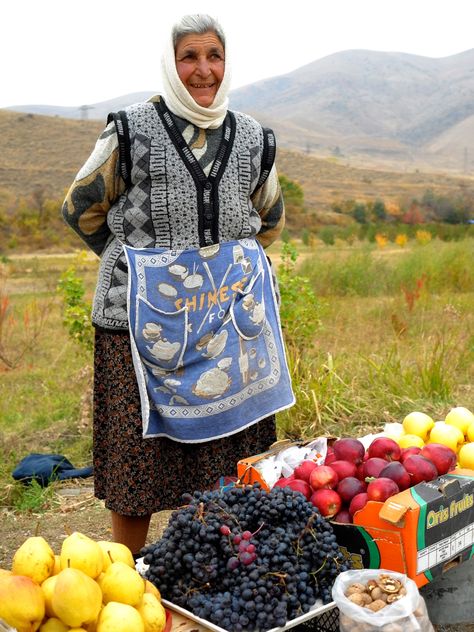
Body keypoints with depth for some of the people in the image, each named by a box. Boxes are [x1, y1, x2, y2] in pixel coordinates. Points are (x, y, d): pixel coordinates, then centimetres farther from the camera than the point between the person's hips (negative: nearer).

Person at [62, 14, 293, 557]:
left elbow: (269, 219, 23)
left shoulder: (252, 140, 6)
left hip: (227, 322, 4)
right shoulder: (132, 131, -4)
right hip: (142, 320, -3)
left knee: (223, 460, 11)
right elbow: (81, 207, 6)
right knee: (136, 454, 4)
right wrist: (137, 260, 7)